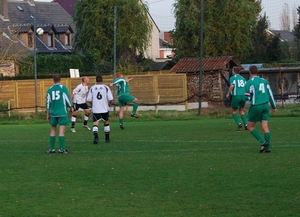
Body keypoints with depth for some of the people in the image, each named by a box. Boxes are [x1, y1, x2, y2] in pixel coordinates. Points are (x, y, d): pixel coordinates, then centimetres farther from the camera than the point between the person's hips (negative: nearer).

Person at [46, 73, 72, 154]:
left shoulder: (50, 89, 5)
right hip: (62, 112, -3)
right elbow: (68, 100, -4)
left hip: (53, 113, 3)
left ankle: (52, 148, 12)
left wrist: (48, 114, 15)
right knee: (62, 130, -4)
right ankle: (61, 149, -7)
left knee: (53, 130, 12)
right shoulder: (63, 88, -5)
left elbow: (48, 103, 7)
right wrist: (70, 108, 14)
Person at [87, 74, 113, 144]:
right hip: (105, 109, 1)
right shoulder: (106, 87, -4)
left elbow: (89, 99, -1)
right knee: (106, 122, 18)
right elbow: (110, 99, -8)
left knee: (95, 123, -6)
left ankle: (96, 136, -30)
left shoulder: (92, 88, -1)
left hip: (95, 109, -1)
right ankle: (107, 138, 25)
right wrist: (109, 105, 12)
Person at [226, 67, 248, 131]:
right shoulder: (243, 78, 16)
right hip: (243, 96, 5)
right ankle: (246, 124, 2)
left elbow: (232, 86, -15)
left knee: (233, 111, 11)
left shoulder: (233, 78, -1)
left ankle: (239, 123, -7)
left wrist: (228, 94, -5)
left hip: (236, 96, -5)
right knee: (241, 110, 18)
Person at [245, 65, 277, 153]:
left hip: (255, 106, -5)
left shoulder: (249, 82, -5)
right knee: (265, 127, 3)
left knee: (250, 127, 6)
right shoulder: (264, 81, 11)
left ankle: (263, 142, -10)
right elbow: (270, 94, 14)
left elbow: (247, 96, -10)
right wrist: (274, 107, 21)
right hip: (265, 105, 5)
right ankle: (268, 147, -3)